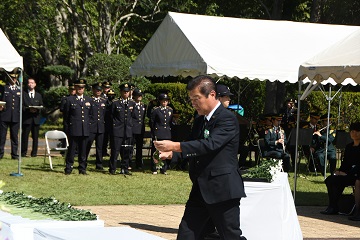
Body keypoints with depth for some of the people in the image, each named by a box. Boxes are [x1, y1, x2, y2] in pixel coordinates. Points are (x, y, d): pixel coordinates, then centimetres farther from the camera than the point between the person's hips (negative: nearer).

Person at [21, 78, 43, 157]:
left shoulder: (39, 95, 19)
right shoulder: (23, 94, 7)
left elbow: (41, 106, 15)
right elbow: (21, 106, 0)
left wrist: (37, 110, -6)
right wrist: (28, 109, -15)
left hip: (36, 118, 3)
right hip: (26, 118, -3)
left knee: (35, 136, 1)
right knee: (25, 136, -7)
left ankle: (34, 153, 6)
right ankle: (23, 152, -2)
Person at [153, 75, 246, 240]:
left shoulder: (227, 119, -12)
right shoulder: (199, 121, 16)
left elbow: (210, 144, -25)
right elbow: (192, 147, 18)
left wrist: (175, 146, -30)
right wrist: (171, 152, -4)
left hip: (222, 189, -8)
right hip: (200, 189, 8)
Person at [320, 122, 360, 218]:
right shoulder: (349, 147, 18)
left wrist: (347, 173, -21)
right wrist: (340, 171, -1)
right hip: (349, 175, 8)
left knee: (336, 181, -25)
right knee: (329, 179, -13)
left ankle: (334, 207, -15)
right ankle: (332, 206, -11)